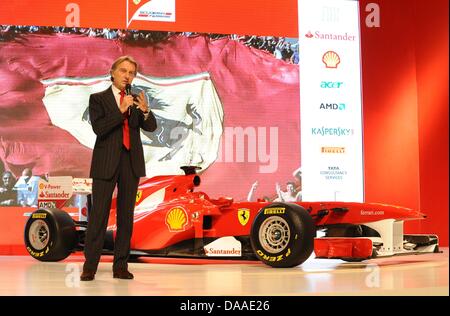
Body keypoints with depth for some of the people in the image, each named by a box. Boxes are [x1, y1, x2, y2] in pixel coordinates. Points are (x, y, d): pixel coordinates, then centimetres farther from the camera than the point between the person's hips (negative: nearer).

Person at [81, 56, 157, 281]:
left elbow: (151, 127, -1)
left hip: (131, 162, 4)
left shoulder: (136, 100, 12)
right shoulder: (98, 99, 2)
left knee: (126, 215, 5)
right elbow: (98, 128, -12)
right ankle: (89, 266, -2)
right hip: (106, 163, -4)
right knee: (98, 214, -5)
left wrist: (145, 110, -21)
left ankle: (120, 266, 9)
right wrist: (121, 110, -22)